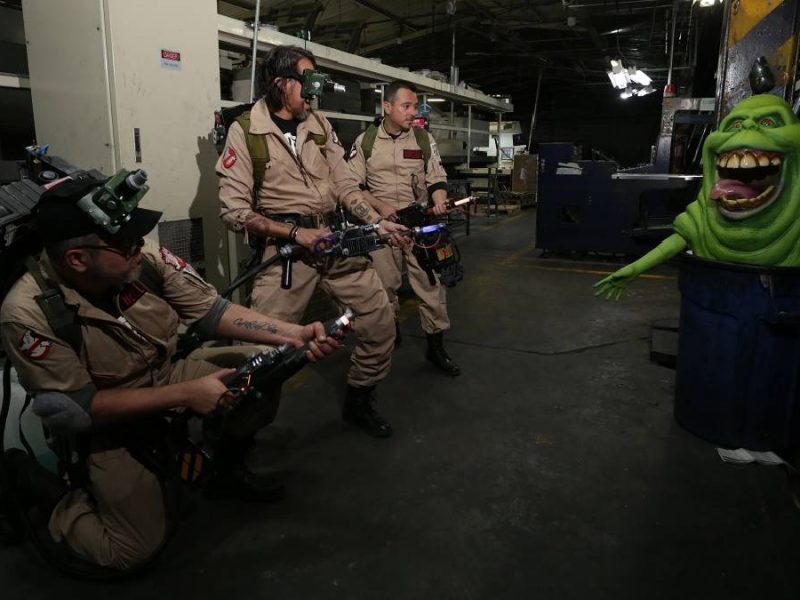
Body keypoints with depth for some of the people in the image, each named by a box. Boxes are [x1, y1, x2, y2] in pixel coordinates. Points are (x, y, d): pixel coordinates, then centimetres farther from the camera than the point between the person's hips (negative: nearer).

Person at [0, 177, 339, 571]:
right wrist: (185, 394, -29)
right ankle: (52, 498, 19)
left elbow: (210, 311, -12)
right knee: (135, 550, -10)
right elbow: (77, 409, -24)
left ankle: (227, 471, 12)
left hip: (166, 376, 4)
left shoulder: (145, 259, -22)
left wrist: (293, 333, -23)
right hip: (103, 424, -4)